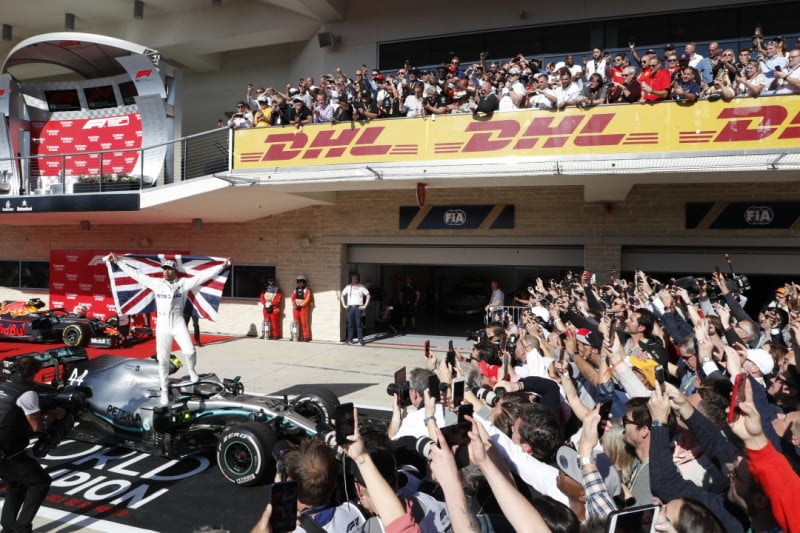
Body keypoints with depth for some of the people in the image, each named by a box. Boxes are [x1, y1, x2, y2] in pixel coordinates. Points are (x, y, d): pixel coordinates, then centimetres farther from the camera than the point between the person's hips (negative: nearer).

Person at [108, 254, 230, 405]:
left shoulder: (183, 283, -2)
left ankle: (191, 371, 17)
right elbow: (136, 273, 6)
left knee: (189, 351, -17)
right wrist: (119, 262, 5)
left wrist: (221, 266, -14)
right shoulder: (155, 282, 3)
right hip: (162, 324, 1)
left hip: (178, 323, -1)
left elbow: (203, 276, -7)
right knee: (163, 359, 4)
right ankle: (164, 390, 16)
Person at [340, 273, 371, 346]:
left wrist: (365, 305, -4)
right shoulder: (348, 287, 8)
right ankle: (349, 339, 11)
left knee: (359, 324, -6)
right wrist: (344, 305, 7)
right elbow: (342, 295, 16)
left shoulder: (362, 287, 1)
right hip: (350, 307, 2)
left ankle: (360, 340, -1)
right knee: (350, 324, 4)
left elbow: (368, 296, 1)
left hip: (358, 307, -2)